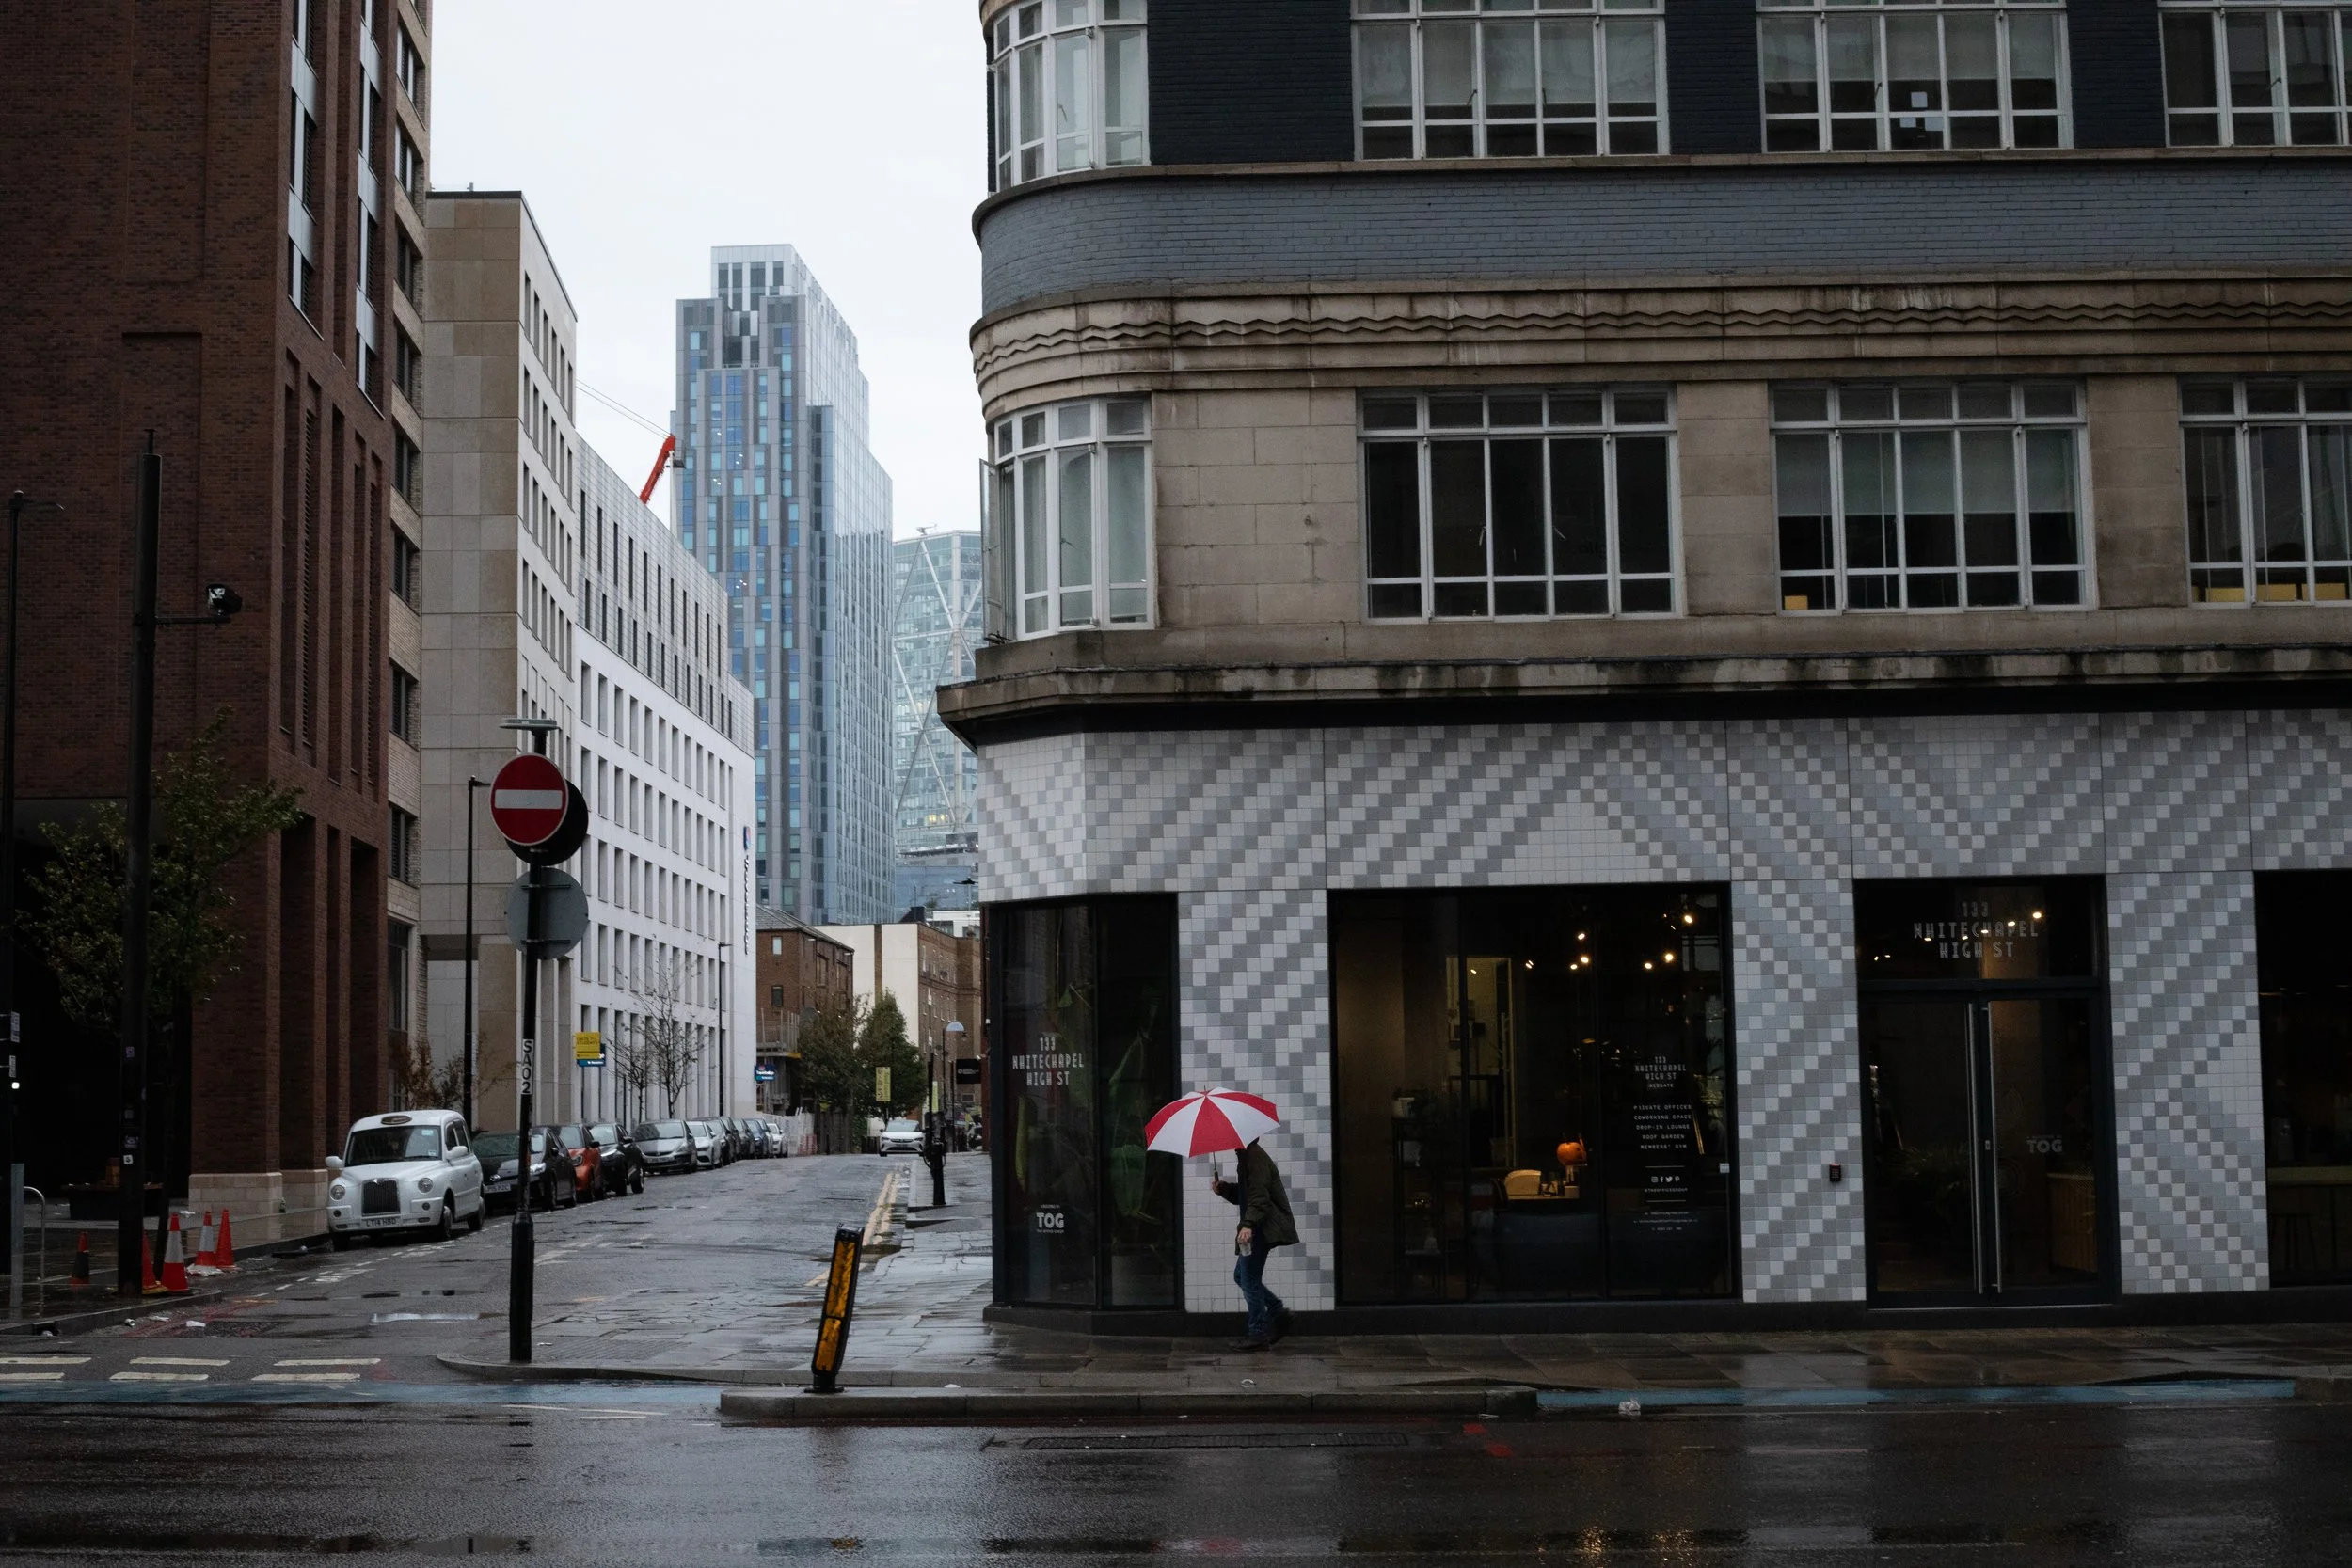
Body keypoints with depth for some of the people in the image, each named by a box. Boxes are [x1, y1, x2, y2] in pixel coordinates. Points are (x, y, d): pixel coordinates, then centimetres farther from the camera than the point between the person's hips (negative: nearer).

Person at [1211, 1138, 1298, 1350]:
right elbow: (1242, 1194, 24)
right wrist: (1222, 1188, 7)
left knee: (1249, 1279, -7)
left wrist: (1248, 1225, -35)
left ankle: (1259, 1335, -2)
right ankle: (1278, 1313, 17)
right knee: (1242, 1276, 16)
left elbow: (1259, 1196, -26)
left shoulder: (1255, 1157, -16)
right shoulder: (1247, 1157, 17)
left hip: (1263, 1228, -11)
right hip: (1258, 1228, 11)